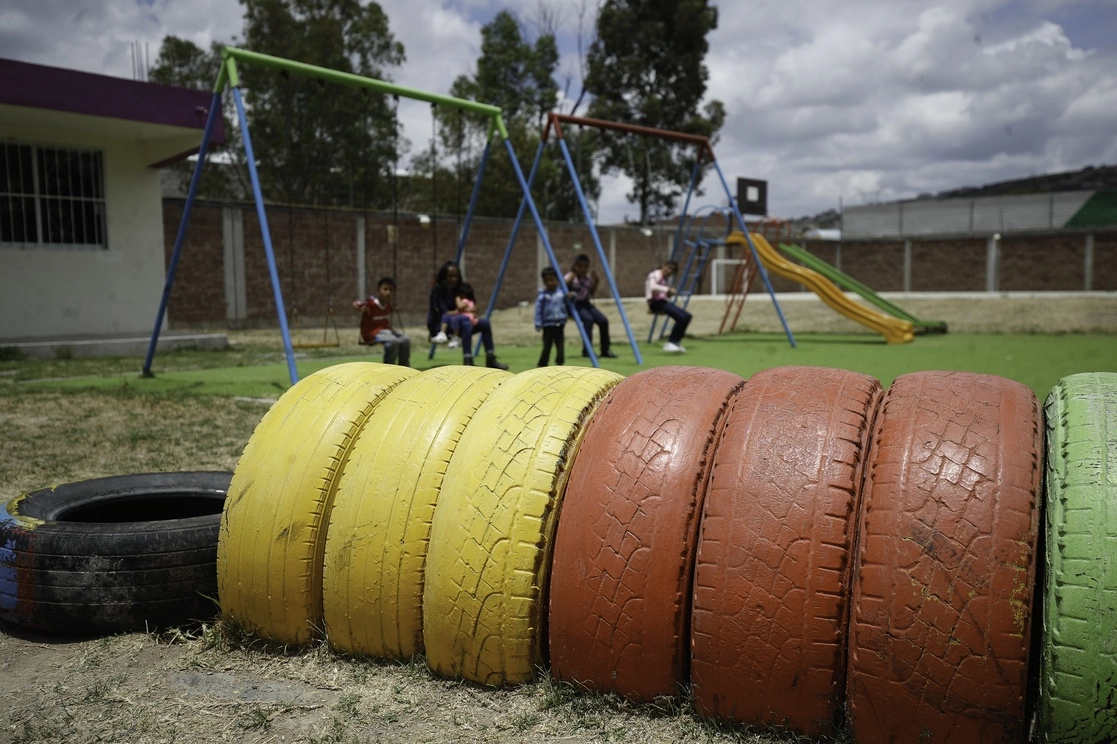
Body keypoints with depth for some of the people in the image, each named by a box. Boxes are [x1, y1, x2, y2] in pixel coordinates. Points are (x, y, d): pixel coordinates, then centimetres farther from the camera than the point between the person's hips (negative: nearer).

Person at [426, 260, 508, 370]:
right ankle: (467, 361, -44)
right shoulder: (437, 290, -14)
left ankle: (490, 359, -13)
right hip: (439, 326, -7)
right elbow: (444, 314, -22)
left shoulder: (460, 287, 4)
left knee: (484, 323, -12)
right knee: (467, 324, -35)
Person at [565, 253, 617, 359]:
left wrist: (595, 281, 5)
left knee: (603, 320, -13)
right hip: (574, 304, -6)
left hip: (586, 303, 6)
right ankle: (587, 350, -23)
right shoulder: (571, 276, -5)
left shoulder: (588, 277, 11)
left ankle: (605, 350, -1)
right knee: (588, 319, -32)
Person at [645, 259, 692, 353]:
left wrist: (670, 292, 1)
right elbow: (653, 287, -25)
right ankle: (670, 343, -17)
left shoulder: (664, 278, 24)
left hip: (662, 302, 10)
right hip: (656, 302, -10)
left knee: (687, 316, 3)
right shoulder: (655, 275, -5)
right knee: (681, 317, -23)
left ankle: (675, 342, 9)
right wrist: (667, 289, -27)